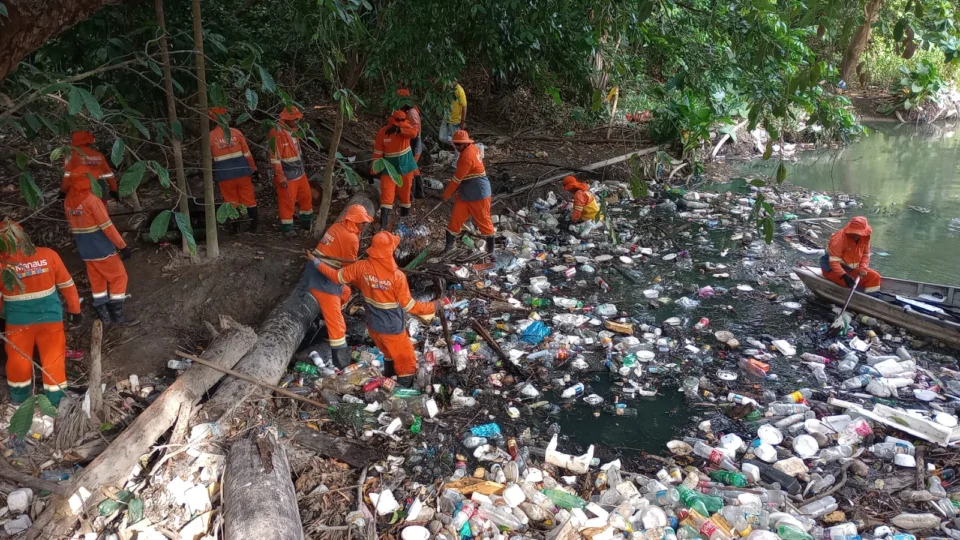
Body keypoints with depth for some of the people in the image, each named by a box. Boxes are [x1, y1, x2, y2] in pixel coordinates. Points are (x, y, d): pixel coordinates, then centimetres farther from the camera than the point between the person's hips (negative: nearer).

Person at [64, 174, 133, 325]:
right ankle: (116, 316, 3)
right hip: (102, 249, -7)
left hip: (85, 251, 7)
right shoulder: (91, 200, -18)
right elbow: (107, 226, -18)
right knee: (119, 277, 5)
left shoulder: (68, 202, 4)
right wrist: (122, 246, -12)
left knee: (97, 281, 15)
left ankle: (104, 316, 17)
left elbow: (72, 226, 14)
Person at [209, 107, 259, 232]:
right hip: (241, 171, 0)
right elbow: (247, 153, -2)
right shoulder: (236, 132, -5)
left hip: (224, 174, 0)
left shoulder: (210, 136, -4)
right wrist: (253, 168, 8)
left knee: (231, 201, 10)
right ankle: (254, 223, 14)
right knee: (248, 198, 9)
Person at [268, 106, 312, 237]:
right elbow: (275, 158, -21)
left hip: (299, 172, 9)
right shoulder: (277, 133, -21)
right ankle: (287, 228, 17)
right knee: (287, 202, 2)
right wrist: (281, 177, -20)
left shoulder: (293, 130, 6)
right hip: (287, 176, -9)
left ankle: (306, 222, 35)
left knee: (306, 197, 17)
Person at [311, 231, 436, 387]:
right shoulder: (397, 276, -27)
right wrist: (432, 307, -10)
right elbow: (408, 305, -21)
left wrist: (316, 262, 13)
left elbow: (337, 276, -1)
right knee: (406, 363, 12)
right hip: (393, 329, -6)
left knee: (389, 354, 33)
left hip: (373, 326, 7)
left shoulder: (362, 267, -14)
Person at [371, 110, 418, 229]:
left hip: (405, 166, 2)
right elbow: (377, 153, -8)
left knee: (405, 190, 15)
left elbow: (414, 132, -31)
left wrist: (399, 129, -42)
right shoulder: (382, 132, -10)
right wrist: (373, 171, -8)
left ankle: (405, 210, 40)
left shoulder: (405, 127, -6)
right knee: (387, 193, -10)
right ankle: (384, 223, -15)